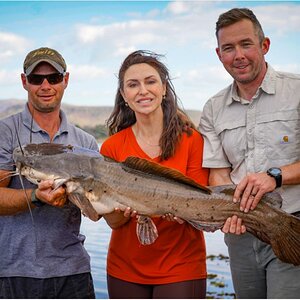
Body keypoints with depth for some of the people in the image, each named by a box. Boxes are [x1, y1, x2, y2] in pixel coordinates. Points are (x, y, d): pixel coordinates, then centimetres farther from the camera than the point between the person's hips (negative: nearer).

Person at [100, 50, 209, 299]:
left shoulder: (192, 140, -6)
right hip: (126, 268, 2)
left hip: (181, 267, -2)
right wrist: (126, 209, -25)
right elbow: (113, 221, -3)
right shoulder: (112, 147, -1)